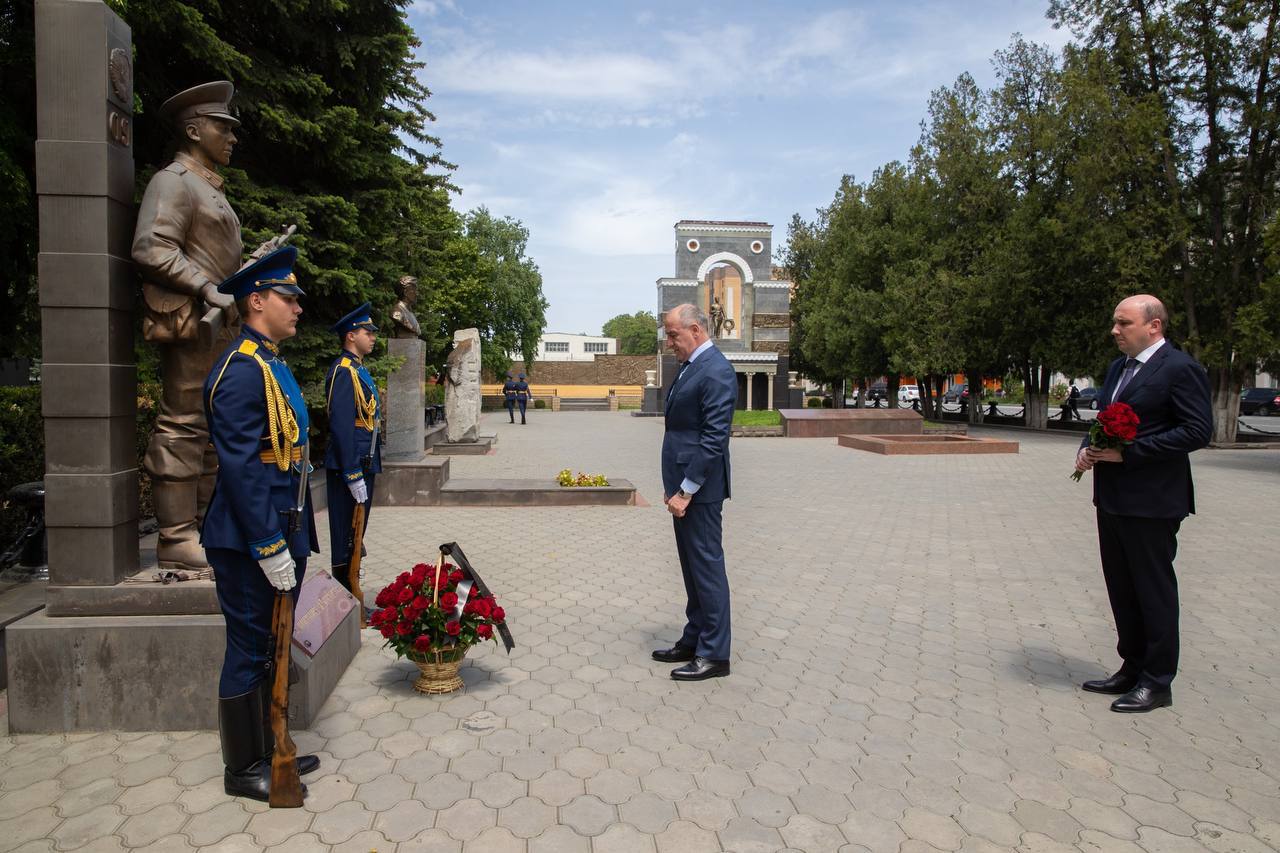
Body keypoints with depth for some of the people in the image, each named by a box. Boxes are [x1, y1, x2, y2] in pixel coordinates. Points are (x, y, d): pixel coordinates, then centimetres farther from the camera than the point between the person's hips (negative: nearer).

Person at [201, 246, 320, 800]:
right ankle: (243, 769, 22)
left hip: (280, 534, 10)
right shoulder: (241, 369, -17)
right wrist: (269, 547, -21)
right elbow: (241, 468, -22)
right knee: (249, 652, 5)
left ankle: (267, 749, 34)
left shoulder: (272, 364, 14)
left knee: (270, 649, 19)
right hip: (250, 544, -10)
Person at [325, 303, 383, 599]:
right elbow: (341, 426, -22)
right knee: (347, 536, 0)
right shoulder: (344, 370, -15)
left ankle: (351, 595, 29)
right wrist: (354, 475, -23)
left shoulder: (358, 369, 15)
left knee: (355, 534, 17)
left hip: (364, 462, 10)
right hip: (350, 466, -10)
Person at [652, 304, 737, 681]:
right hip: (683, 486, 10)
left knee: (707, 567, 0)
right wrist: (674, 487, 13)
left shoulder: (716, 372, -16)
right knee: (693, 567, 17)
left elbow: (714, 438, -21)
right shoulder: (690, 367, 13)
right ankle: (694, 640, 30)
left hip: (699, 488, -10)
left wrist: (685, 491, -19)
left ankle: (714, 654, 13)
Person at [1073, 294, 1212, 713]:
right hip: (1112, 497, 9)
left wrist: (1128, 453, -21)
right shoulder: (1118, 368, 14)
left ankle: (1157, 682, 16)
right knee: (1122, 588, 16)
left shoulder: (1179, 368, -11)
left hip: (1151, 501, -8)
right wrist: (1087, 449, 2)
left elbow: (1198, 430, -17)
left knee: (1154, 589, 3)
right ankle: (1132, 669, 29)